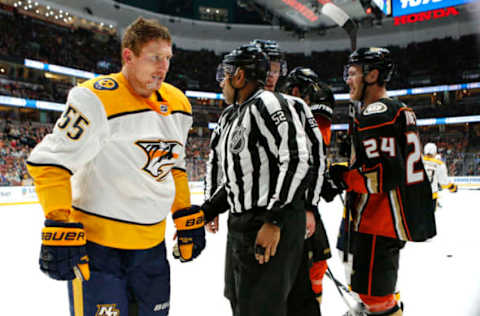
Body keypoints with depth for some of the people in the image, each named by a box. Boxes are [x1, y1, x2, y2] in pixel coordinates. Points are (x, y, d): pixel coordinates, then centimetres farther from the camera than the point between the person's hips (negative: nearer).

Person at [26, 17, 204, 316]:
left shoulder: (178, 104, 4)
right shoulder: (97, 99, -19)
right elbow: (50, 163, -17)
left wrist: (187, 219, 13)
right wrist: (60, 227, -21)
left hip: (152, 244, 7)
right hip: (96, 243, -6)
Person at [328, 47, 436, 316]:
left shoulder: (374, 114, -18)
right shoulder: (399, 110, 15)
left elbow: (386, 174, -26)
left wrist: (343, 177, -17)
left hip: (377, 224, -11)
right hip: (397, 220, 11)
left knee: (375, 294, -2)